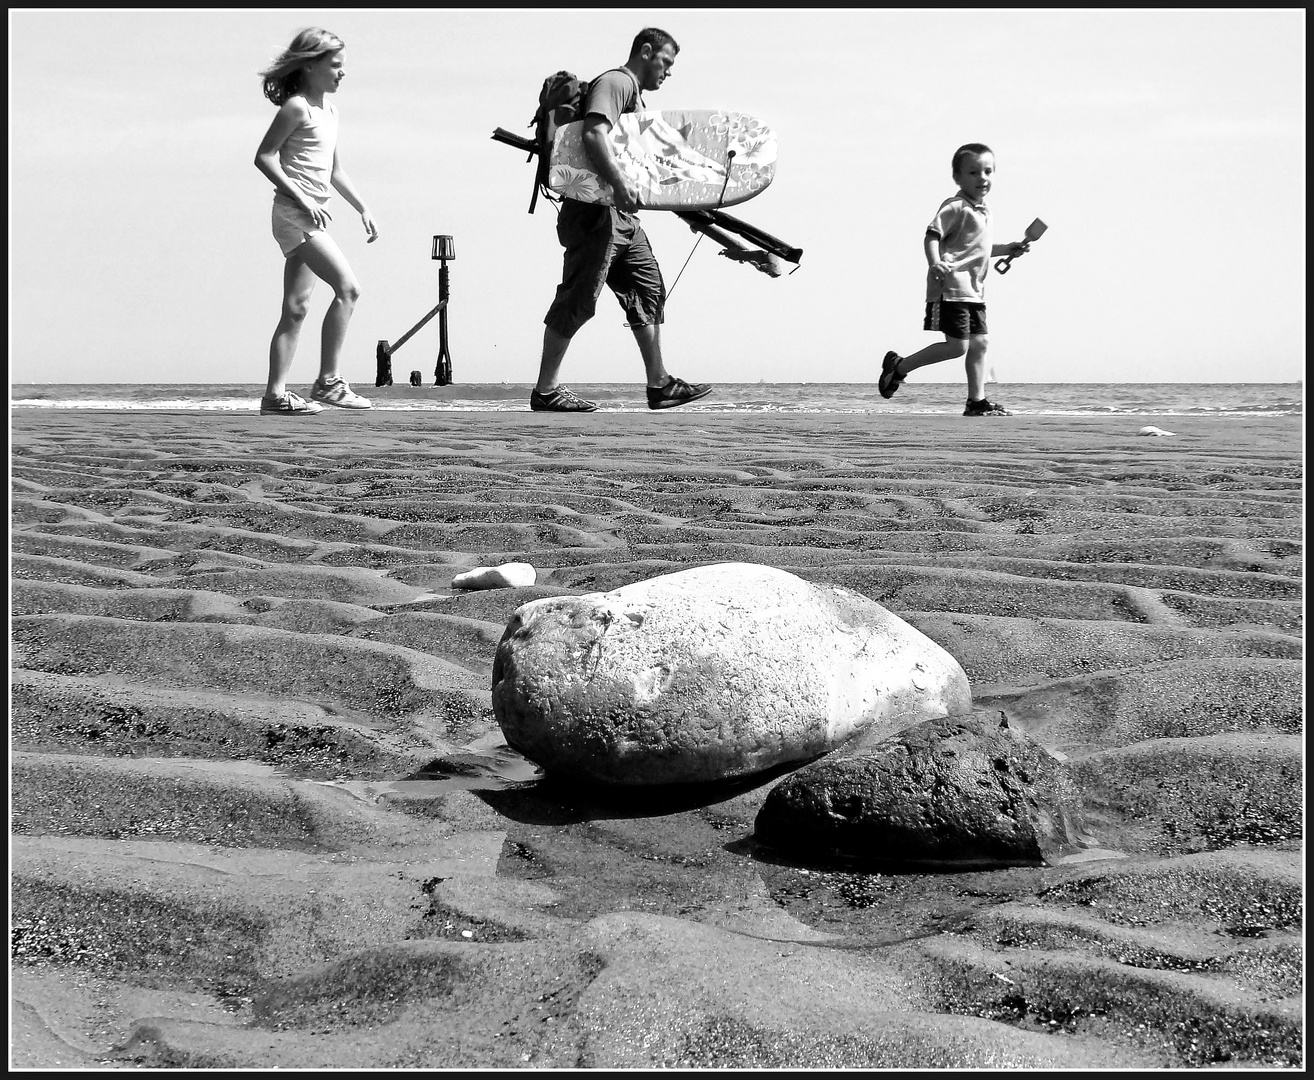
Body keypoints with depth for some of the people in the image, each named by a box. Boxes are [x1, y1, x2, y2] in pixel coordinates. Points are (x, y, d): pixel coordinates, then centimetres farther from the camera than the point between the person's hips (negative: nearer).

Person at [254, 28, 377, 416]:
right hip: (294, 212, -9)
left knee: (296, 308, 5)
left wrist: (363, 208, 21)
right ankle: (328, 381, -13)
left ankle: (275, 395, 5)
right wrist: (300, 198, -19)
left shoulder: (328, 109, 19)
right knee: (347, 287, -16)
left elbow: (334, 170, 27)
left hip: (312, 216, 9)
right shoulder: (297, 107, -8)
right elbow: (264, 157, -13)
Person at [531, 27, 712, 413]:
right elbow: (594, 135, -24)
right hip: (595, 210, -11)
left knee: (649, 290, 8)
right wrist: (620, 182, -36)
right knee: (578, 299, -8)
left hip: (622, 213, 11)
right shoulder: (615, 83, -7)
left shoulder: (635, 94, 25)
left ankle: (660, 385, 11)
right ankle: (545, 391, -4)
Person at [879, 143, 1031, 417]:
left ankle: (977, 401, 11)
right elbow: (932, 236, -19)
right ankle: (898, 366, 3)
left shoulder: (983, 210, 19)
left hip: (973, 290, 9)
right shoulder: (956, 207, -11)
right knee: (957, 346, -10)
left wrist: (1008, 249, 26)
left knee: (979, 343, 7)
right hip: (952, 287, -9)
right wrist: (935, 263, -35)